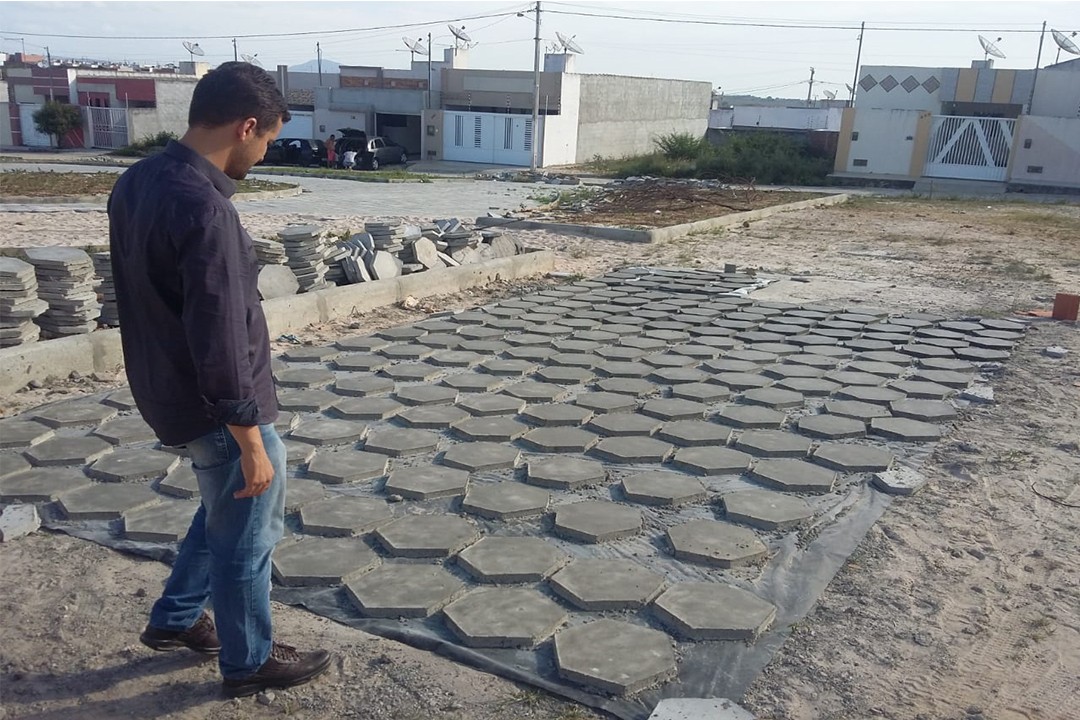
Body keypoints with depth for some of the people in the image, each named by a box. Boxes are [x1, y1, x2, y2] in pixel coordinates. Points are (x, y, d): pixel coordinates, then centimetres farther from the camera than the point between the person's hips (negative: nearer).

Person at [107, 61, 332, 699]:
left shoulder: (138, 180, 2)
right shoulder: (203, 207, -28)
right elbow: (221, 342, -27)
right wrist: (251, 443, -20)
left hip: (167, 390, 9)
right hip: (217, 407, -9)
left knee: (225, 510, 28)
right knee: (249, 534, 10)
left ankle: (175, 619, 42)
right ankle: (249, 662, 30)